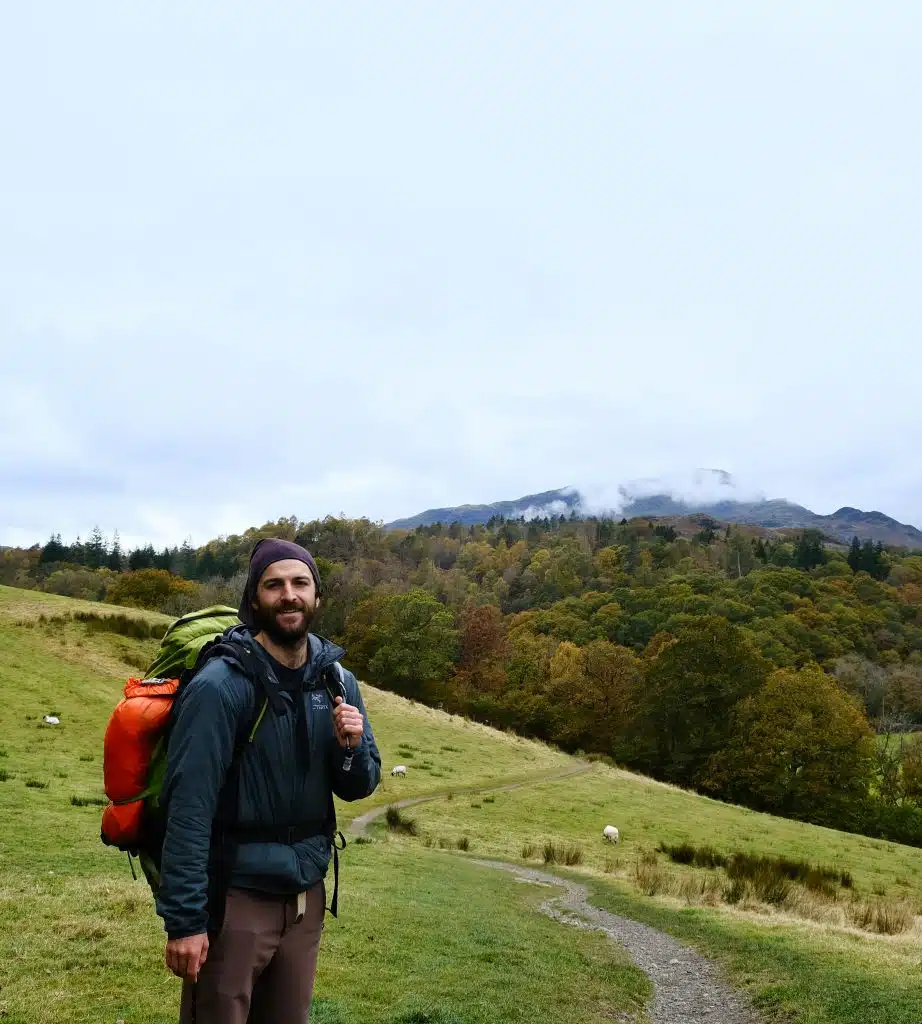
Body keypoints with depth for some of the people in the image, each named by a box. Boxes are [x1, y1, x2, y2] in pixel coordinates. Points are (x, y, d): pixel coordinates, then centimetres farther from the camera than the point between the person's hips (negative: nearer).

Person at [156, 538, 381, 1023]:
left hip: (306, 894, 6)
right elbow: (189, 806, -19)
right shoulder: (221, 684, -16)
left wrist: (352, 747, -13)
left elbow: (358, 788, 9)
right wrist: (184, 918, -21)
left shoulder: (338, 681, 2)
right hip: (235, 897, -6)